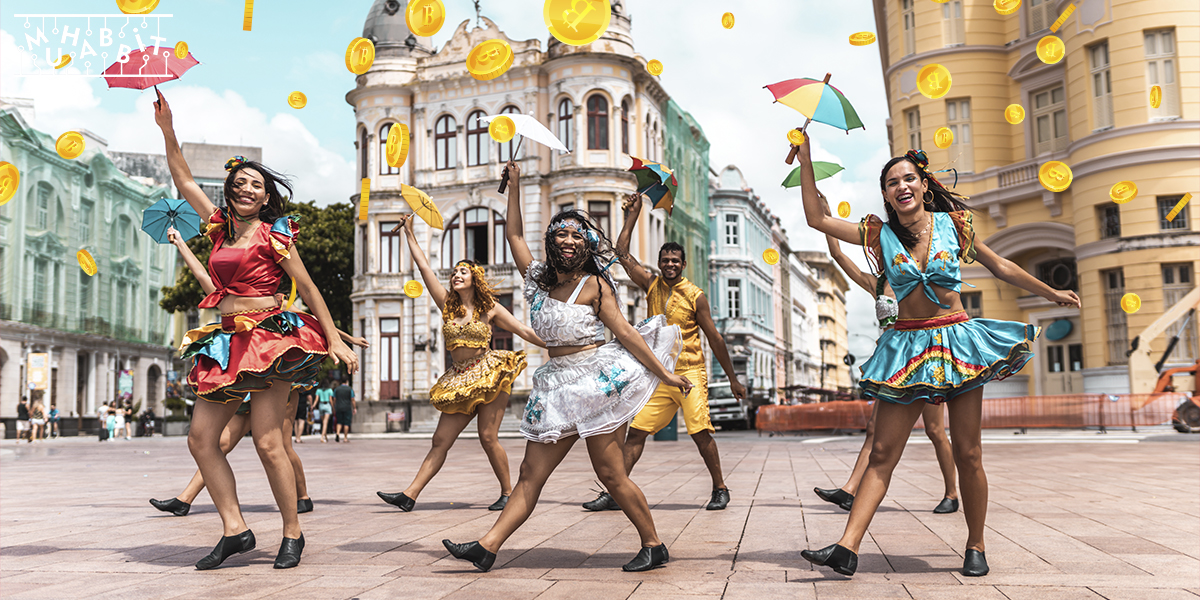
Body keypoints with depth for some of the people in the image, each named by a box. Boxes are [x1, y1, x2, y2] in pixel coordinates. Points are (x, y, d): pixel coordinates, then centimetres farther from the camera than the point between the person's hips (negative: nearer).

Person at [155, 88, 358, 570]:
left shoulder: (273, 236, -1)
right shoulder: (220, 227, 15)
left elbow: (308, 289, -1)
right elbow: (184, 181, 22)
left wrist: (334, 340, -6)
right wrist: (167, 130, 17)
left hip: (270, 340, -7)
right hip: (227, 342, 7)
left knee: (267, 441, -10)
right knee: (200, 438, -1)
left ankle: (292, 533, 2)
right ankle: (235, 528, 4)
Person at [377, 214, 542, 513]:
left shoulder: (490, 308, 3)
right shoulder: (447, 304, 10)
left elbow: (524, 330, 5)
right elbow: (424, 266, 9)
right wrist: (409, 233, 10)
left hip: (489, 375, -3)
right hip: (459, 381, 4)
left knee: (488, 437, -7)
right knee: (441, 440, 1)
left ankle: (508, 492, 8)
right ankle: (410, 495, 0)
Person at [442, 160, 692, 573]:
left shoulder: (594, 284, -4)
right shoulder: (538, 279, 11)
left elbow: (625, 332, -5)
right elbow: (514, 234, 21)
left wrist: (665, 373, -7)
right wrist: (514, 184, 18)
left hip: (596, 379, -6)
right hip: (557, 384, 6)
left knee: (610, 474, -3)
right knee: (531, 473, 5)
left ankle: (653, 545, 10)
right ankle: (487, 547, 4)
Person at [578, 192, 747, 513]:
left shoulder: (695, 295, -1)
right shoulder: (651, 285, 8)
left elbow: (714, 337, 2)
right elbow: (622, 252, 8)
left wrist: (732, 378, 4)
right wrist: (633, 214, 7)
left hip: (690, 374, -3)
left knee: (700, 432, -10)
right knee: (636, 432, -1)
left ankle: (720, 489, 7)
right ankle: (614, 493, 2)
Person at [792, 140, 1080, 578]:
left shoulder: (953, 224, 4)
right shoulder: (880, 235, 4)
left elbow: (1000, 267, 15)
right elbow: (817, 219, -1)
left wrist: (1051, 293, 20)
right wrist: (806, 160, -2)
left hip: (958, 341, 0)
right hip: (906, 348, 0)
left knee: (967, 454, 3)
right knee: (882, 454, -5)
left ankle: (975, 548, 19)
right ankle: (847, 549, -9)